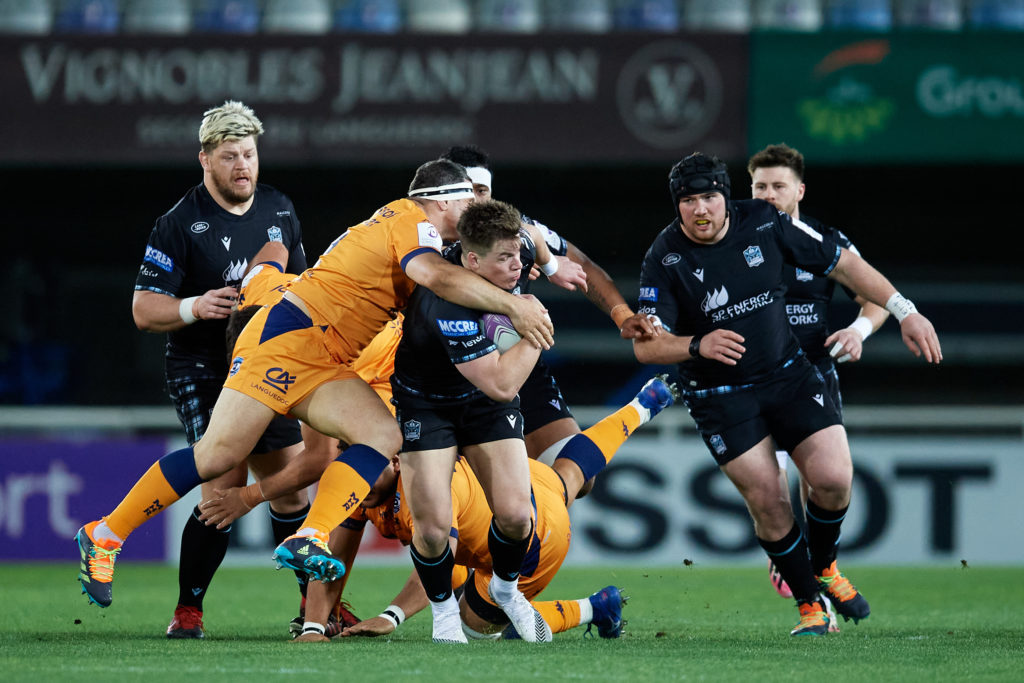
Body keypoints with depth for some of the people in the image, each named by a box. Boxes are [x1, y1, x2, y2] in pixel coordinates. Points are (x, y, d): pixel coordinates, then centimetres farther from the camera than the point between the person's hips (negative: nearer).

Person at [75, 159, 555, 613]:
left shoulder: (402, 224, 23)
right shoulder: (411, 222, -7)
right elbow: (435, 275, -27)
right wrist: (511, 304, -25)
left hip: (325, 363, 10)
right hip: (286, 334, -10)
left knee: (384, 436, -14)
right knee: (220, 453, -14)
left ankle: (307, 542, -27)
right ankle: (106, 534, -3)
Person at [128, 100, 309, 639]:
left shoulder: (280, 211, 8)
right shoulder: (180, 224, -11)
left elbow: (297, 283, 23)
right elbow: (144, 310, -11)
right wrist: (194, 307, -27)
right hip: (202, 373, -6)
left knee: (292, 489, 6)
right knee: (226, 488, -18)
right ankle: (188, 610, -8)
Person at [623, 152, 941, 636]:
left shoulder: (765, 224, -7)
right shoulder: (664, 259, -14)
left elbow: (844, 265, 2)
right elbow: (645, 345, -17)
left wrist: (906, 313, -3)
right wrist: (697, 346, -37)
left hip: (788, 374, 2)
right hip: (719, 393, -2)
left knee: (834, 478, -12)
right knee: (767, 500, -11)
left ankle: (824, 567, 18)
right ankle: (810, 604, 8)